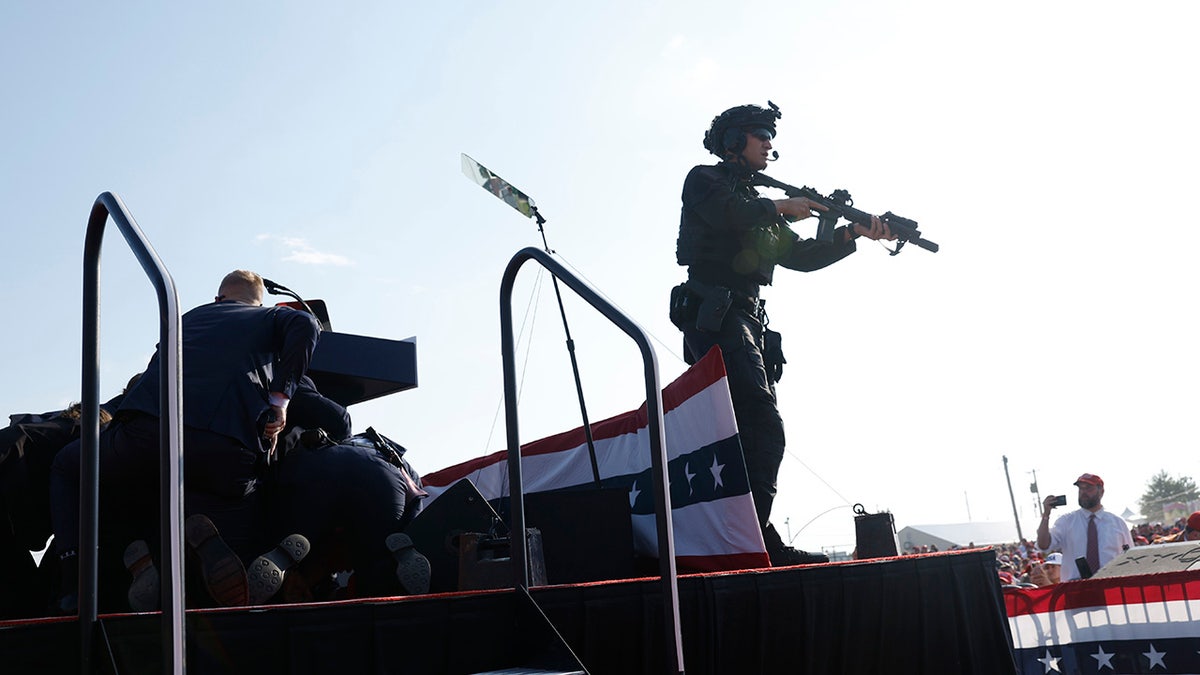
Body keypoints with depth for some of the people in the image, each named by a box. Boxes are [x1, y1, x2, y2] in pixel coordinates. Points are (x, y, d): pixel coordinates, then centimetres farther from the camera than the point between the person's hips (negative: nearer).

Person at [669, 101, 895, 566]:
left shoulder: (757, 205, 30)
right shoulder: (705, 180, 9)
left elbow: (802, 256, 24)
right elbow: (727, 214, -14)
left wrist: (853, 233, 12)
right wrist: (780, 208, -1)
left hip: (746, 322, 9)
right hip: (716, 315, -9)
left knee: (755, 433, 2)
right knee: (764, 428, -22)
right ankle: (756, 537, -26)